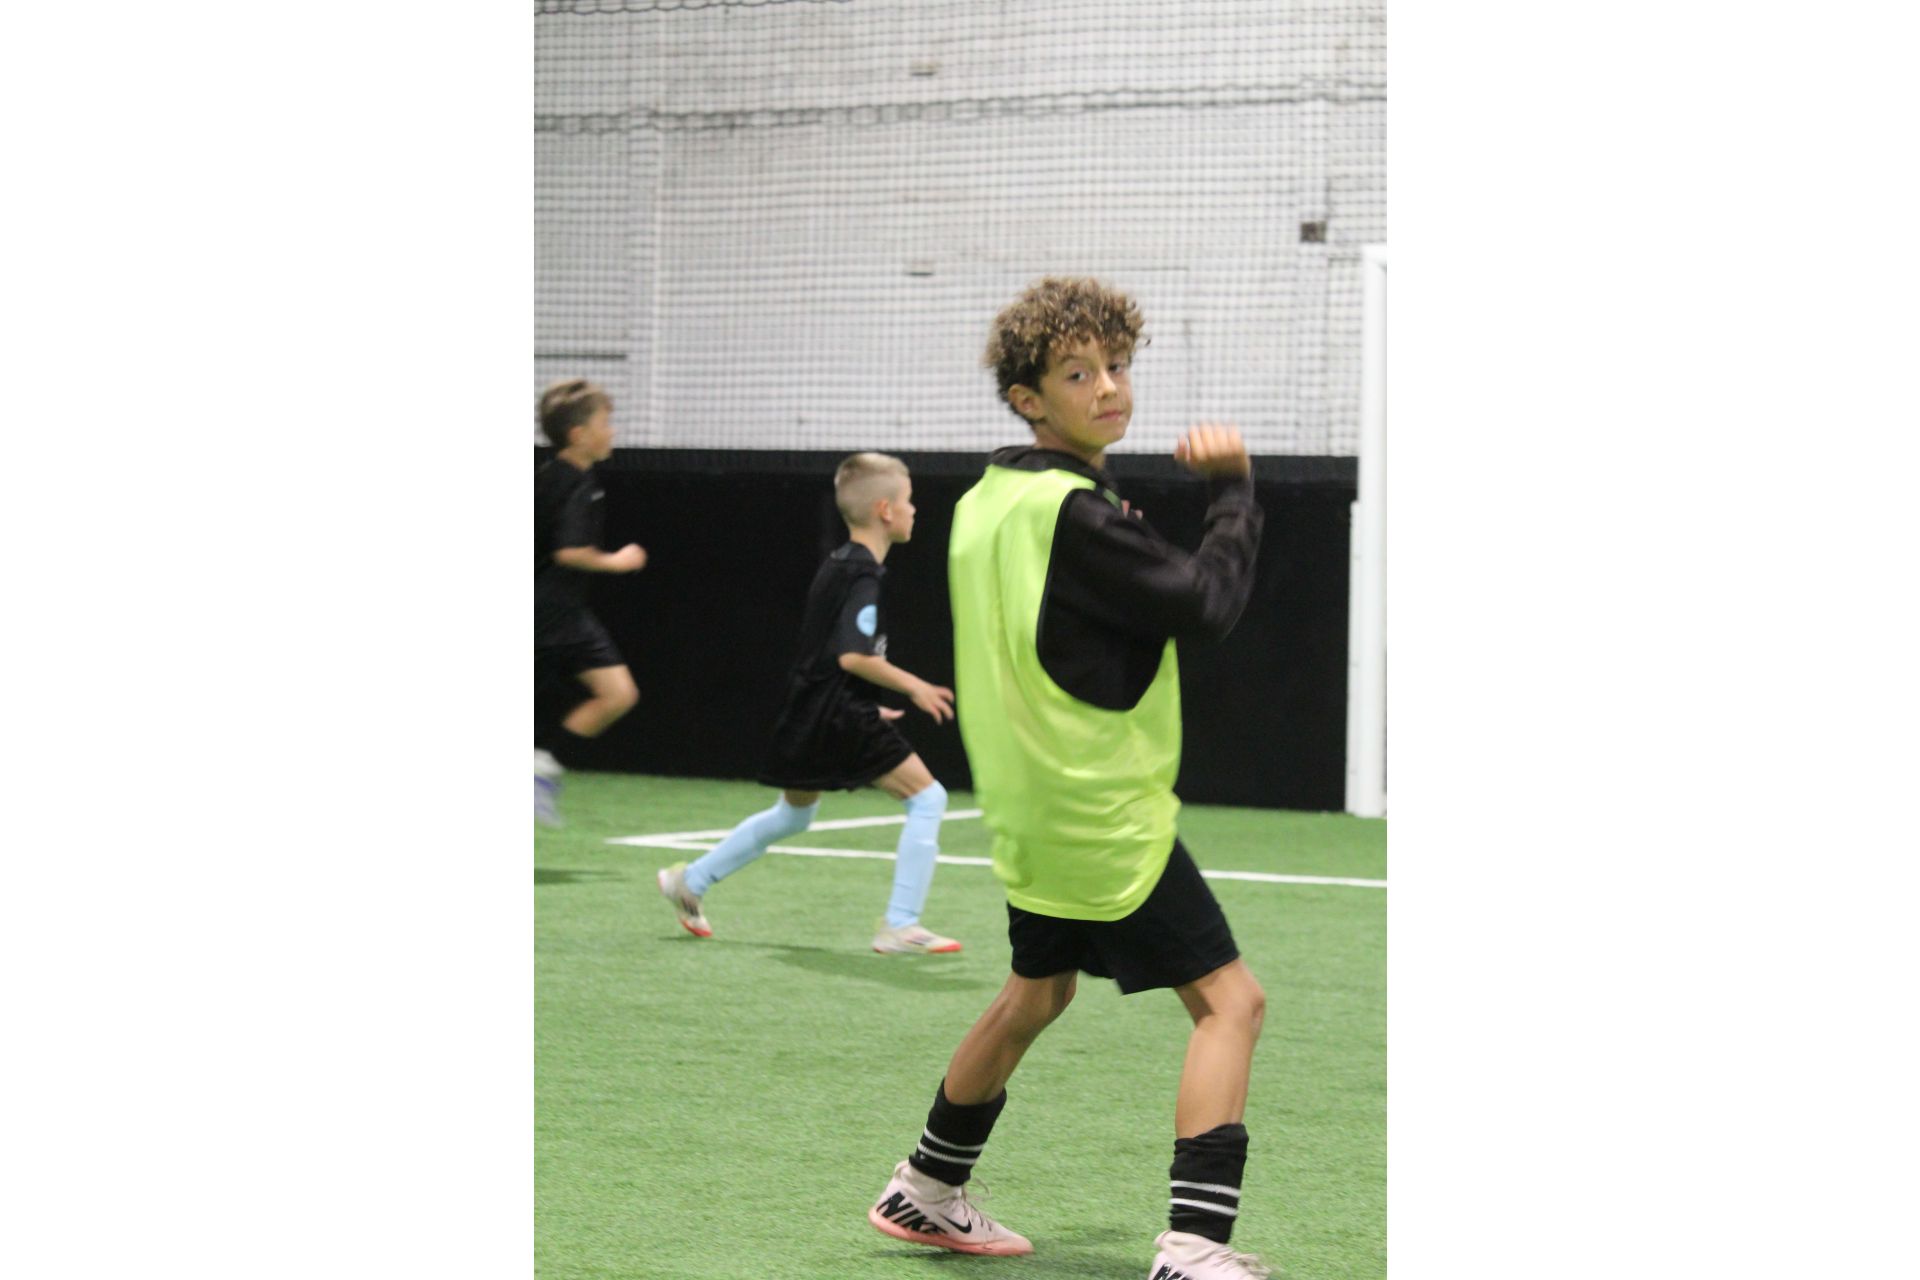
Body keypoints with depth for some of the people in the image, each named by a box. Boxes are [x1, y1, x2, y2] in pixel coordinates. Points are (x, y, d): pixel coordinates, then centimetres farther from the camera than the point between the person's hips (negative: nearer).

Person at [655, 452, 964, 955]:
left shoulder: (836, 565, 15)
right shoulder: (864, 576, -16)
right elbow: (853, 655, -26)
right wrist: (913, 687, -19)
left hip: (808, 716, 10)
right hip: (841, 717, -10)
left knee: (793, 814, 28)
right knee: (927, 798, -7)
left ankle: (690, 880, 34)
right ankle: (899, 925, -10)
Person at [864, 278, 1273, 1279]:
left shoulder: (987, 501, 8)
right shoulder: (1074, 513, -20)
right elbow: (1207, 605, -19)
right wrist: (1233, 491, -7)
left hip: (1034, 810, 10)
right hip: (1108, 815, -10)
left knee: (1035, 994, 27)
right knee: (1227, 999, -9)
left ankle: (924, 1195, 39)